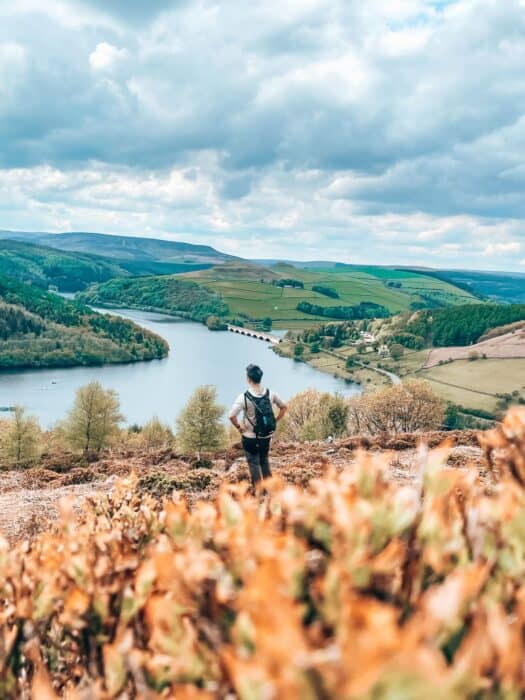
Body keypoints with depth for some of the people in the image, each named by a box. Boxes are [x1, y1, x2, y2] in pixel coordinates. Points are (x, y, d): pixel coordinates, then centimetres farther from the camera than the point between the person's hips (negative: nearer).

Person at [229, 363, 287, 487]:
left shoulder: (244, 397, -21)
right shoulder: (270, 394, -6)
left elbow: (232, 416, -28)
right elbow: (284, 407, 5)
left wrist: (239, 427, -11)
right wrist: (275, 422, 9)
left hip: (250, 437, -4)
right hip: (267, 436, 4)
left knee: (254, 463, 11)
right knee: (265, 462, 23)